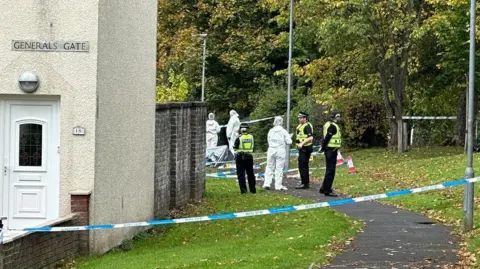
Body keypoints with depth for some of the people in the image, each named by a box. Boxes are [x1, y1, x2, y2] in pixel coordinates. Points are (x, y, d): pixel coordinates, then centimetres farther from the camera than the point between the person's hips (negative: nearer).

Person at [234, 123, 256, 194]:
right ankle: (253, 189, 17)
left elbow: (235, 147, -5)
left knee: (241, 174, 2)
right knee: (250, 173, 14)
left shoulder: (239, 138, -12)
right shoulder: (251, 137, -1)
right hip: (249, 157, 4)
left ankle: (243, 189, -5)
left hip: (240, 157, -4)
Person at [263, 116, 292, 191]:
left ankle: (267, 183, 2)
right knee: (279, 168, 1)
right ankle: (278, 186, 2)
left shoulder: (271, 131, 5)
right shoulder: (284, 131, -5)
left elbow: (269, 141, 11)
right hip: (281, 151, -2)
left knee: (270, 167, 9)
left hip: (271, 150, 2)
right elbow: (289, 142, -5)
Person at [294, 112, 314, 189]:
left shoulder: (307, 126, -15)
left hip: (305, 148, -11)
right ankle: (307, 183, 22)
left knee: (302, 166, -11)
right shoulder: (300, 126, 17)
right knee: (304, 166, 15)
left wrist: (302, 143, -31)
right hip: (302, 148, 11)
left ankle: (304, 184, -10)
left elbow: (310, 137, -26)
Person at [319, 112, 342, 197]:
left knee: (329, 170, 18)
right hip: (332, 150, -10)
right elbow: (327, 137, -21)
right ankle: (327, 191, -6)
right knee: (331, 171, -7)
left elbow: (326, 137, 16)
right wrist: (322, 147, -12)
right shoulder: (333, 126, -15)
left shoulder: (328, 124, 16)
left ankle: (324, 188, 25)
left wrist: (323, 147, 11)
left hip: (329, 150, 10)